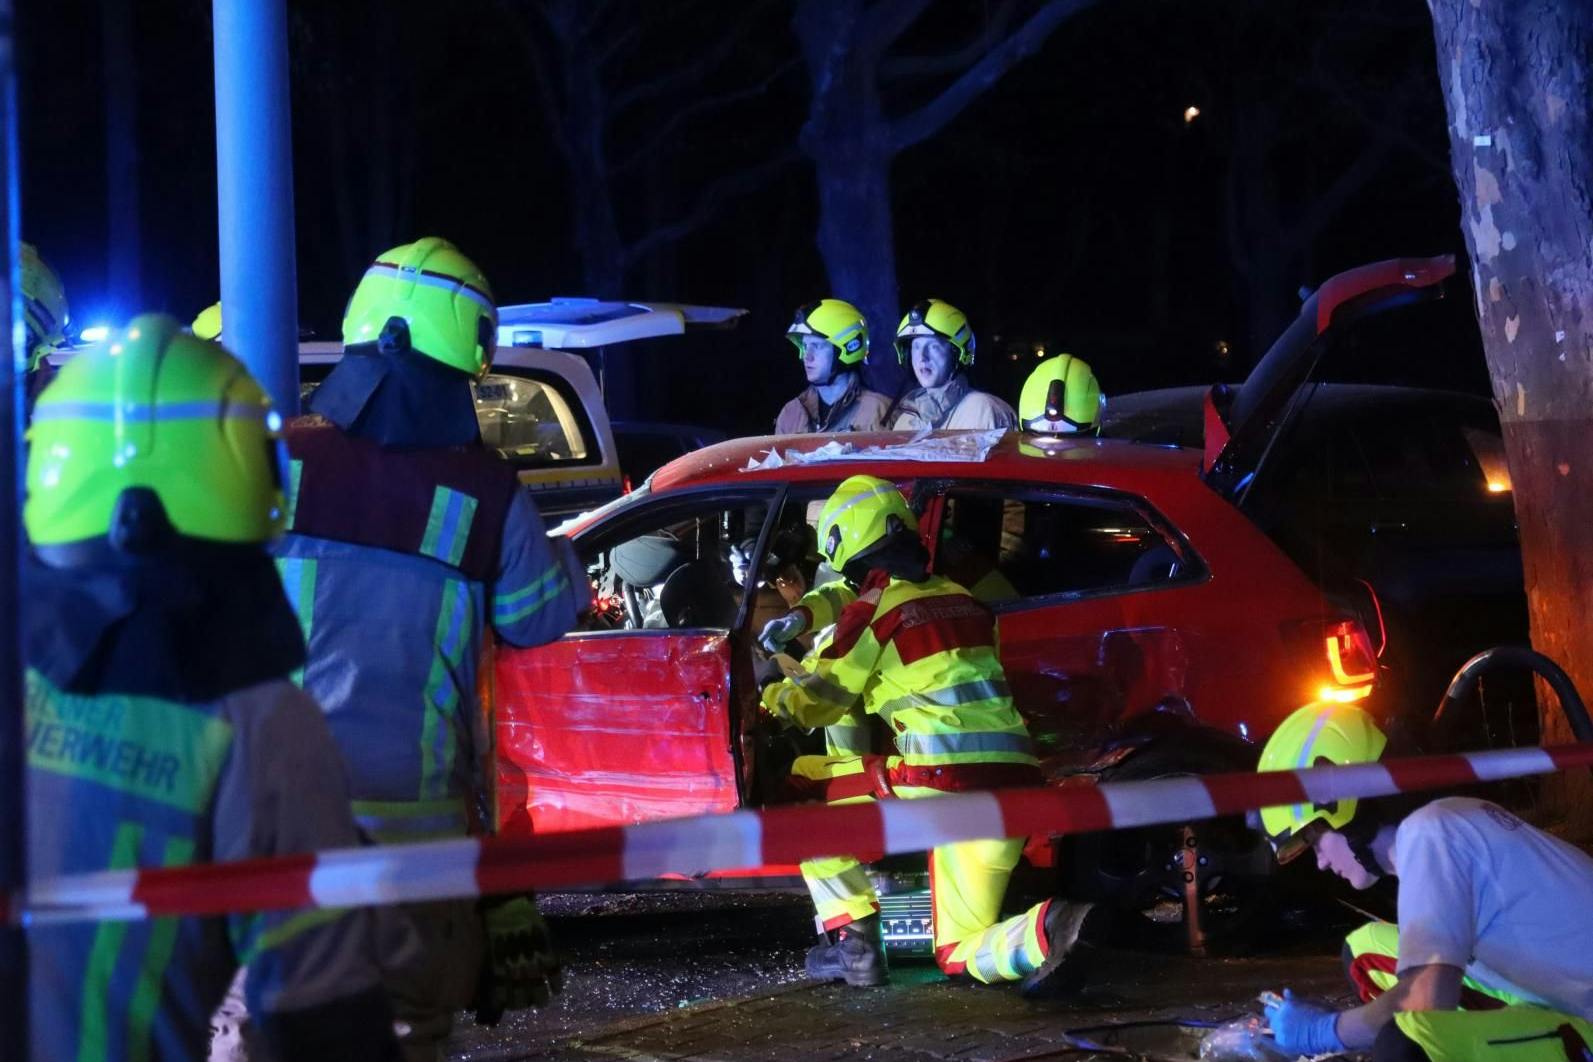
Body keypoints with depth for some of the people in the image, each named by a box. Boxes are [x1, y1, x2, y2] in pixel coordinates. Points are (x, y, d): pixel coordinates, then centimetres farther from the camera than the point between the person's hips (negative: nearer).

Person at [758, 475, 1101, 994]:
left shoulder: (874, 609, 1)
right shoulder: (963, 601, 20)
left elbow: (815, 702, 9)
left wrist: (772, 690, 33)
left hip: (941, 782, -7)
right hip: (1015, 781, 7)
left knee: (803, 786, 13)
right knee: (961, 951, 14)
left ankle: (850, 940, 7)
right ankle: (1050, 929, -19)